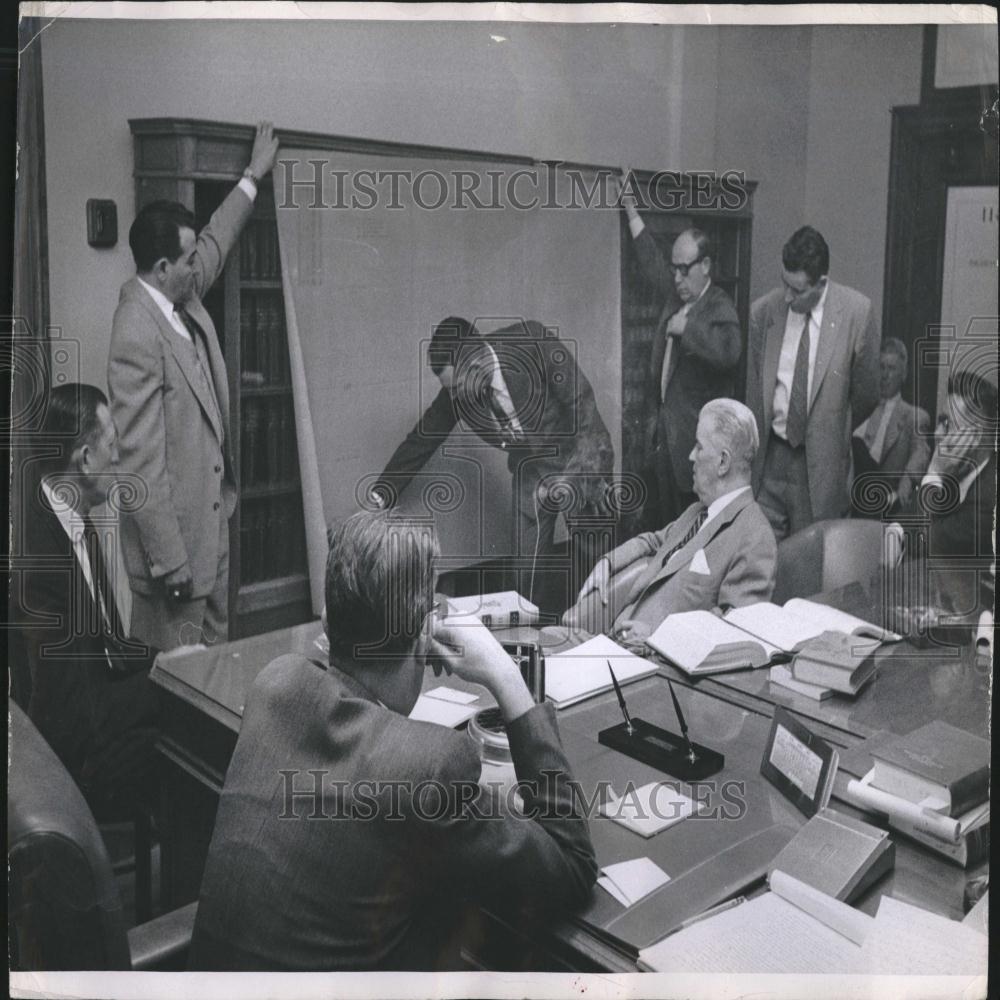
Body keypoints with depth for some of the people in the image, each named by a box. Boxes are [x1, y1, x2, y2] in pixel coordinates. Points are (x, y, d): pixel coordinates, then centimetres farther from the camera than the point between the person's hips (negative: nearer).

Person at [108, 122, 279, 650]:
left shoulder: (183, 298, 2)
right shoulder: (137, 337, -24)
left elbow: (216, 241, 24)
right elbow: (142, 463, -24)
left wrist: (254, 175, 32)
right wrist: (169, 562, -22)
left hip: (212, 513, 9)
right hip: (175, 529, -9)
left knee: (216, 643, 19)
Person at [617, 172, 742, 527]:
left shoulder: (719, 308, -12)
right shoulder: (676, 295, 11)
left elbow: (729, 350, -33)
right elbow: (652, 261, 29)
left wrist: (686, 327, -23)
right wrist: (631, 211, 33)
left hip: (695, 442, -8)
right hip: (661, 437, 8)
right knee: (658, 522, 11)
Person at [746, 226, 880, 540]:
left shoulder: (856, 311, -7)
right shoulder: (762, 311, -3)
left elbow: (866, 390, 5)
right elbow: (752, 387, 7)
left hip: (823, 460, -1)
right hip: (770, 455, 1)